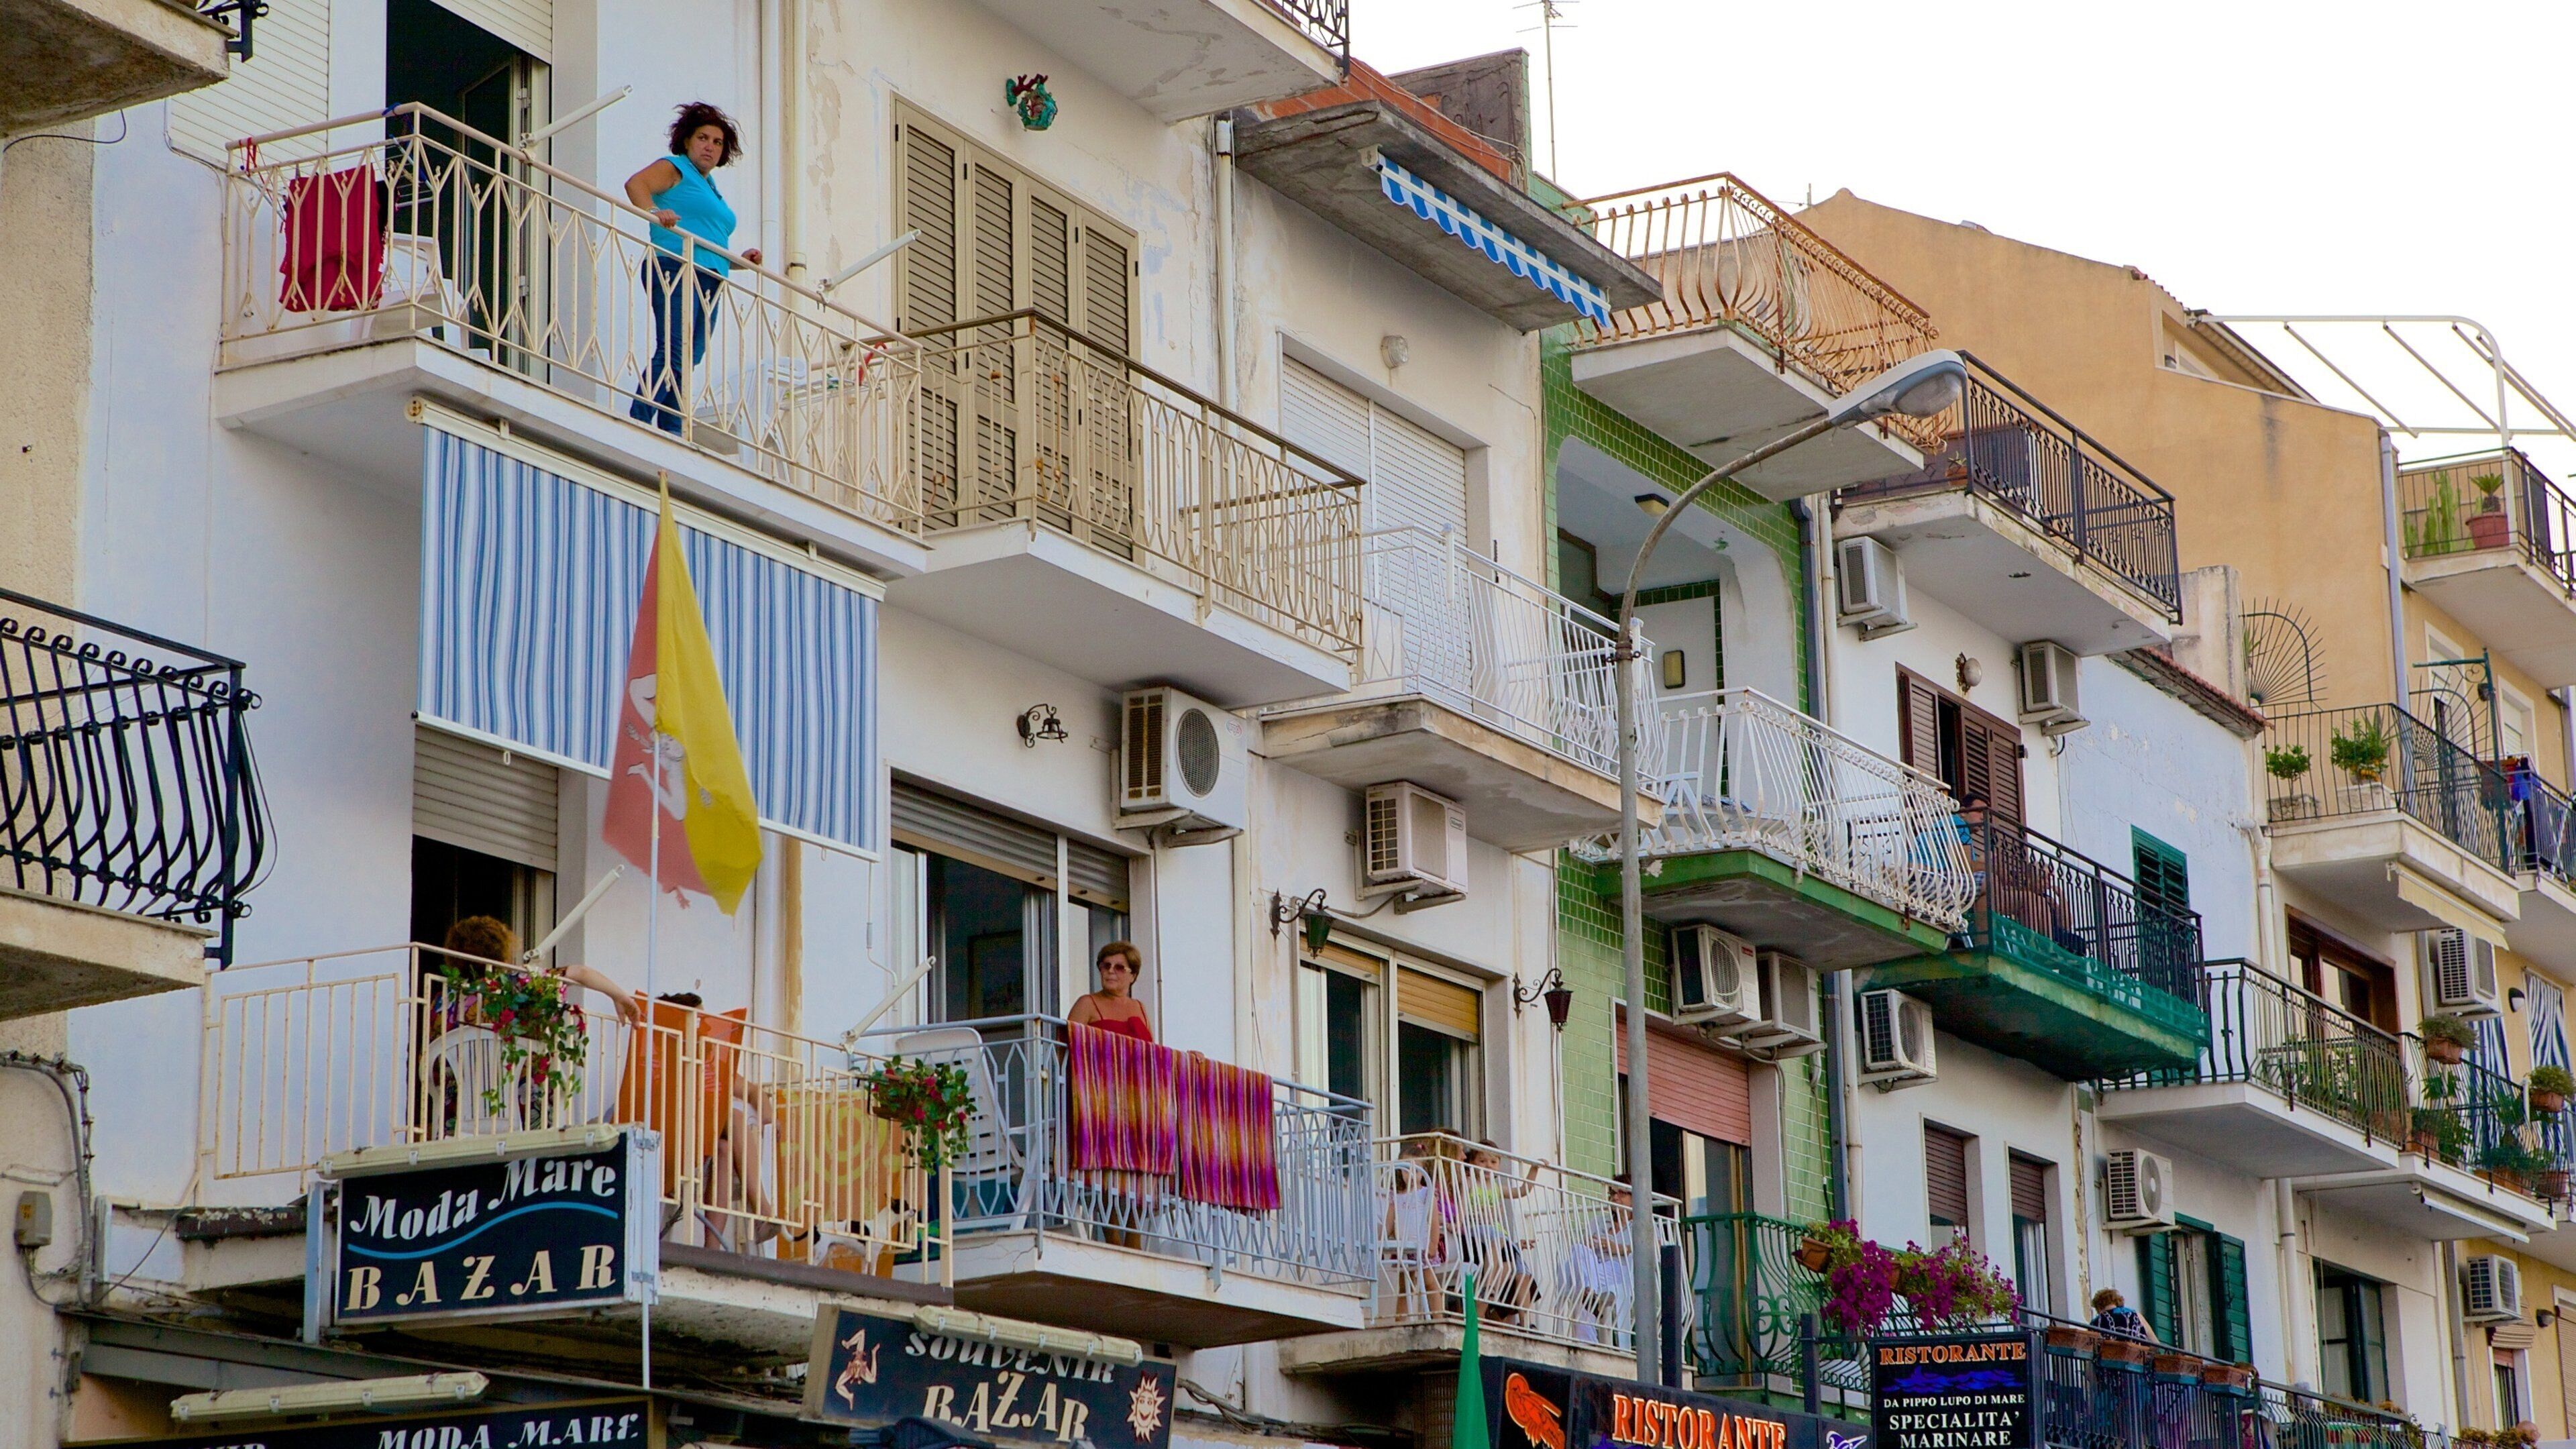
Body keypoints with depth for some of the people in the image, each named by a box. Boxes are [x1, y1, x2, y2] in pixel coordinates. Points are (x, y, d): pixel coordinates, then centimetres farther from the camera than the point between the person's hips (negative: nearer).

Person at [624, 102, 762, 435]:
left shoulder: (711, 189, 30)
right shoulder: (675, 169, 6)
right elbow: (636, 183, -13)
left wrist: (741, 260, 18)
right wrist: (653, 213, -30)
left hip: (708, 281, 9)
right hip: (676, 269, -9)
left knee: (689, 359, 2)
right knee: (673, 353, -21)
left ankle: (671, 437, -1)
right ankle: (637, 426, -26)